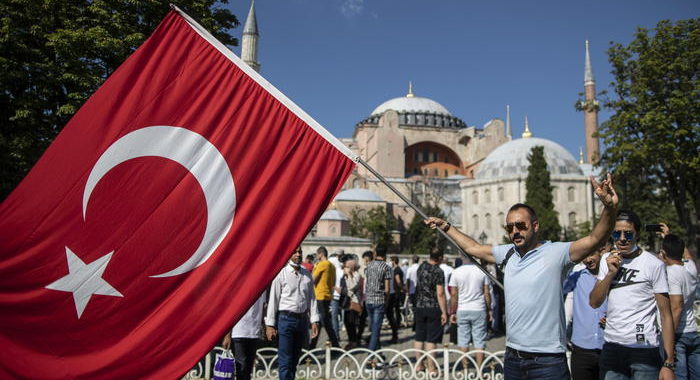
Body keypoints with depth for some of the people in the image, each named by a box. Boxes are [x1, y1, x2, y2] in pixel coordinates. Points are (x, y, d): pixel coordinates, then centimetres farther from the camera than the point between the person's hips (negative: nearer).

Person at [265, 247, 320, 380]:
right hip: (285, 318, -5)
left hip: (302, 318, 5)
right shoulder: (281, 274, -6)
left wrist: (314, 321, 3)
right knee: (285, 361, -4)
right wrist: (270, 324, -8)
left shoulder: (307, 275, 7)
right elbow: (273, 299, -6)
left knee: (295, 359, 16)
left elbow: (311, 298, 9)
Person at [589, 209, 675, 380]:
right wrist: (611, 272, -10)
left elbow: (665, 315, -7)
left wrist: (669, 363, -11)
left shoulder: (654, 264, -6)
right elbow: (594, 302, 4)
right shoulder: (607, 259, 8)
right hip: (611, 347, 4)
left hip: (644, 349, -4)